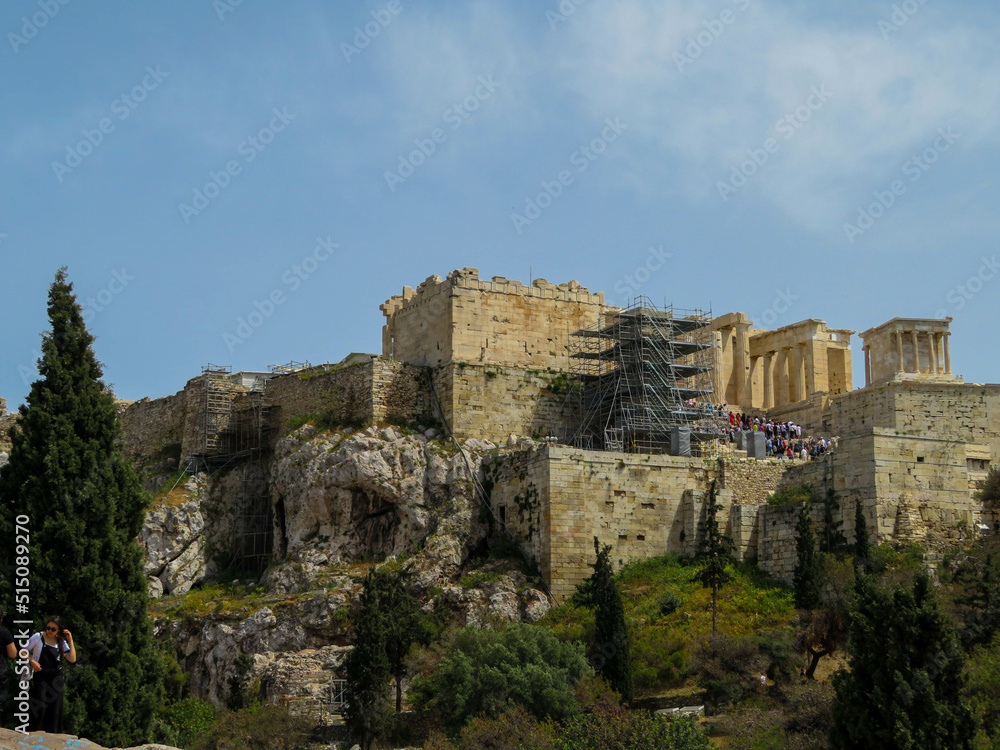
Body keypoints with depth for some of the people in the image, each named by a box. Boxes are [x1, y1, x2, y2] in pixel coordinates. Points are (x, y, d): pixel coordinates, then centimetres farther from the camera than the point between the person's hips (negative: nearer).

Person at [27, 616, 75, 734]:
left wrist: (70, 641, -3)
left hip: (55, 678, 3)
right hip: (40, 675, -3)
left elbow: (72, 659, 0)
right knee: (39, 707, -9)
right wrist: (31, 661, -13)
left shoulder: (61, 642, 7)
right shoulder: (38, 637, -2)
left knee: (54, 707, 4)